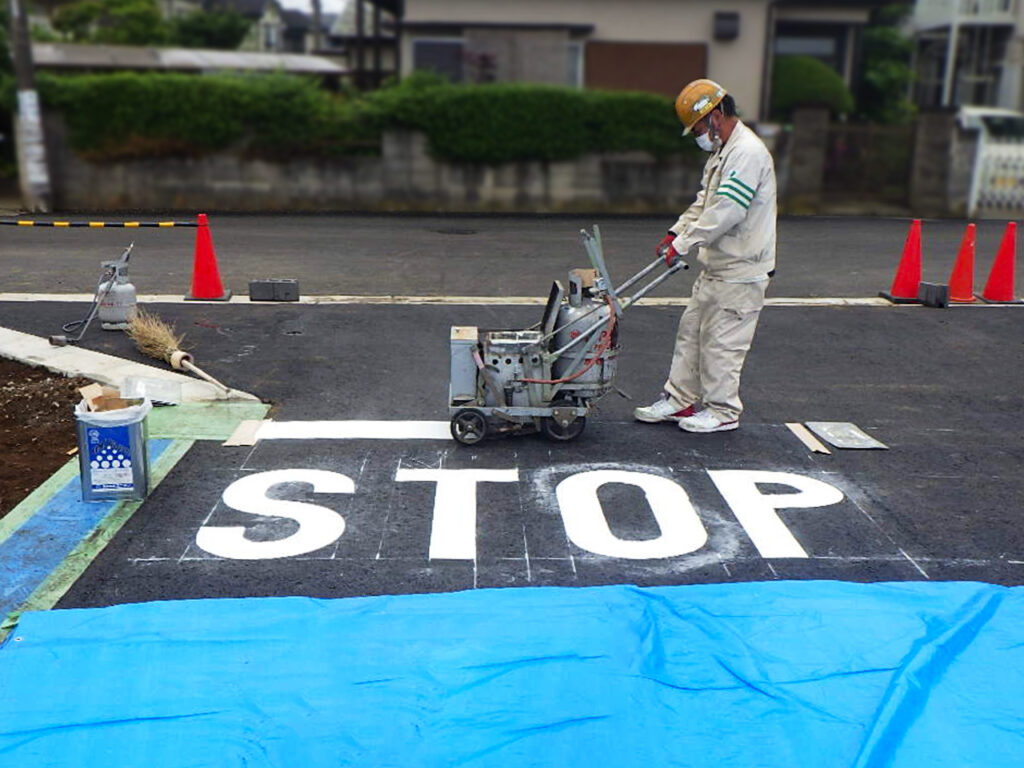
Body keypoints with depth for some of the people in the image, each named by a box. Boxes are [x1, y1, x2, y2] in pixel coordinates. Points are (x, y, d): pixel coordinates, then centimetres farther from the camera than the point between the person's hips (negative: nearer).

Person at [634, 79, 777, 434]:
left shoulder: (748, 152, -19)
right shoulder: (722, 152, 15)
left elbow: (725, 212, -26)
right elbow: (703, 203, 21)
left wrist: (684, 244, -22)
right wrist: (676, 232, 9)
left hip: (740, 273, -10)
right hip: (716, 268, 10)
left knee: (721, 341, -1)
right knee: (691, 331, 14)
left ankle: (722, 410, 13)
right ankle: (679, 399, 23)